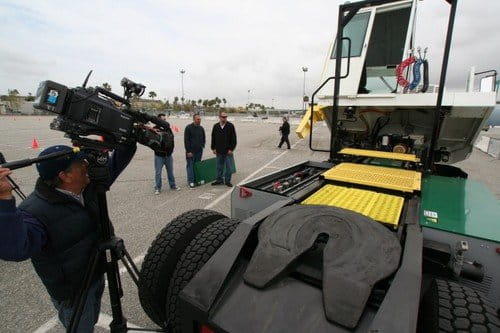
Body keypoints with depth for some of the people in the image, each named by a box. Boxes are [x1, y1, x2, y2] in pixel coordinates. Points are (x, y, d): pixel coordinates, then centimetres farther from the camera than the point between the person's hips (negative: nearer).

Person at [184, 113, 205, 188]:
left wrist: (202, 146, 7)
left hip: (199, 151, 5)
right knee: (190, 166, -2)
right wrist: (188, 151, -14)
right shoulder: (188, 128, -6)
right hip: (191, 151, -5)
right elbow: (186, 140, -9)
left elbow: (203, 138, 22)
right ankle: (191, 181, 3)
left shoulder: (201, 128, 10)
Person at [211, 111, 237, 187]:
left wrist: (231, 149, -9)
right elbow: (213, 138, 12)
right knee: (219, 167, 13)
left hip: (228, 151, -3)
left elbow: (234, 138, -5)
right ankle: (219, 180, 25)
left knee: (229, 167, 2)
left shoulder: (230, 126, -4)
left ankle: (227, 181, 15)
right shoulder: (216, 126, 6)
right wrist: (213, 148, 6)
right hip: (219, 151, 3)